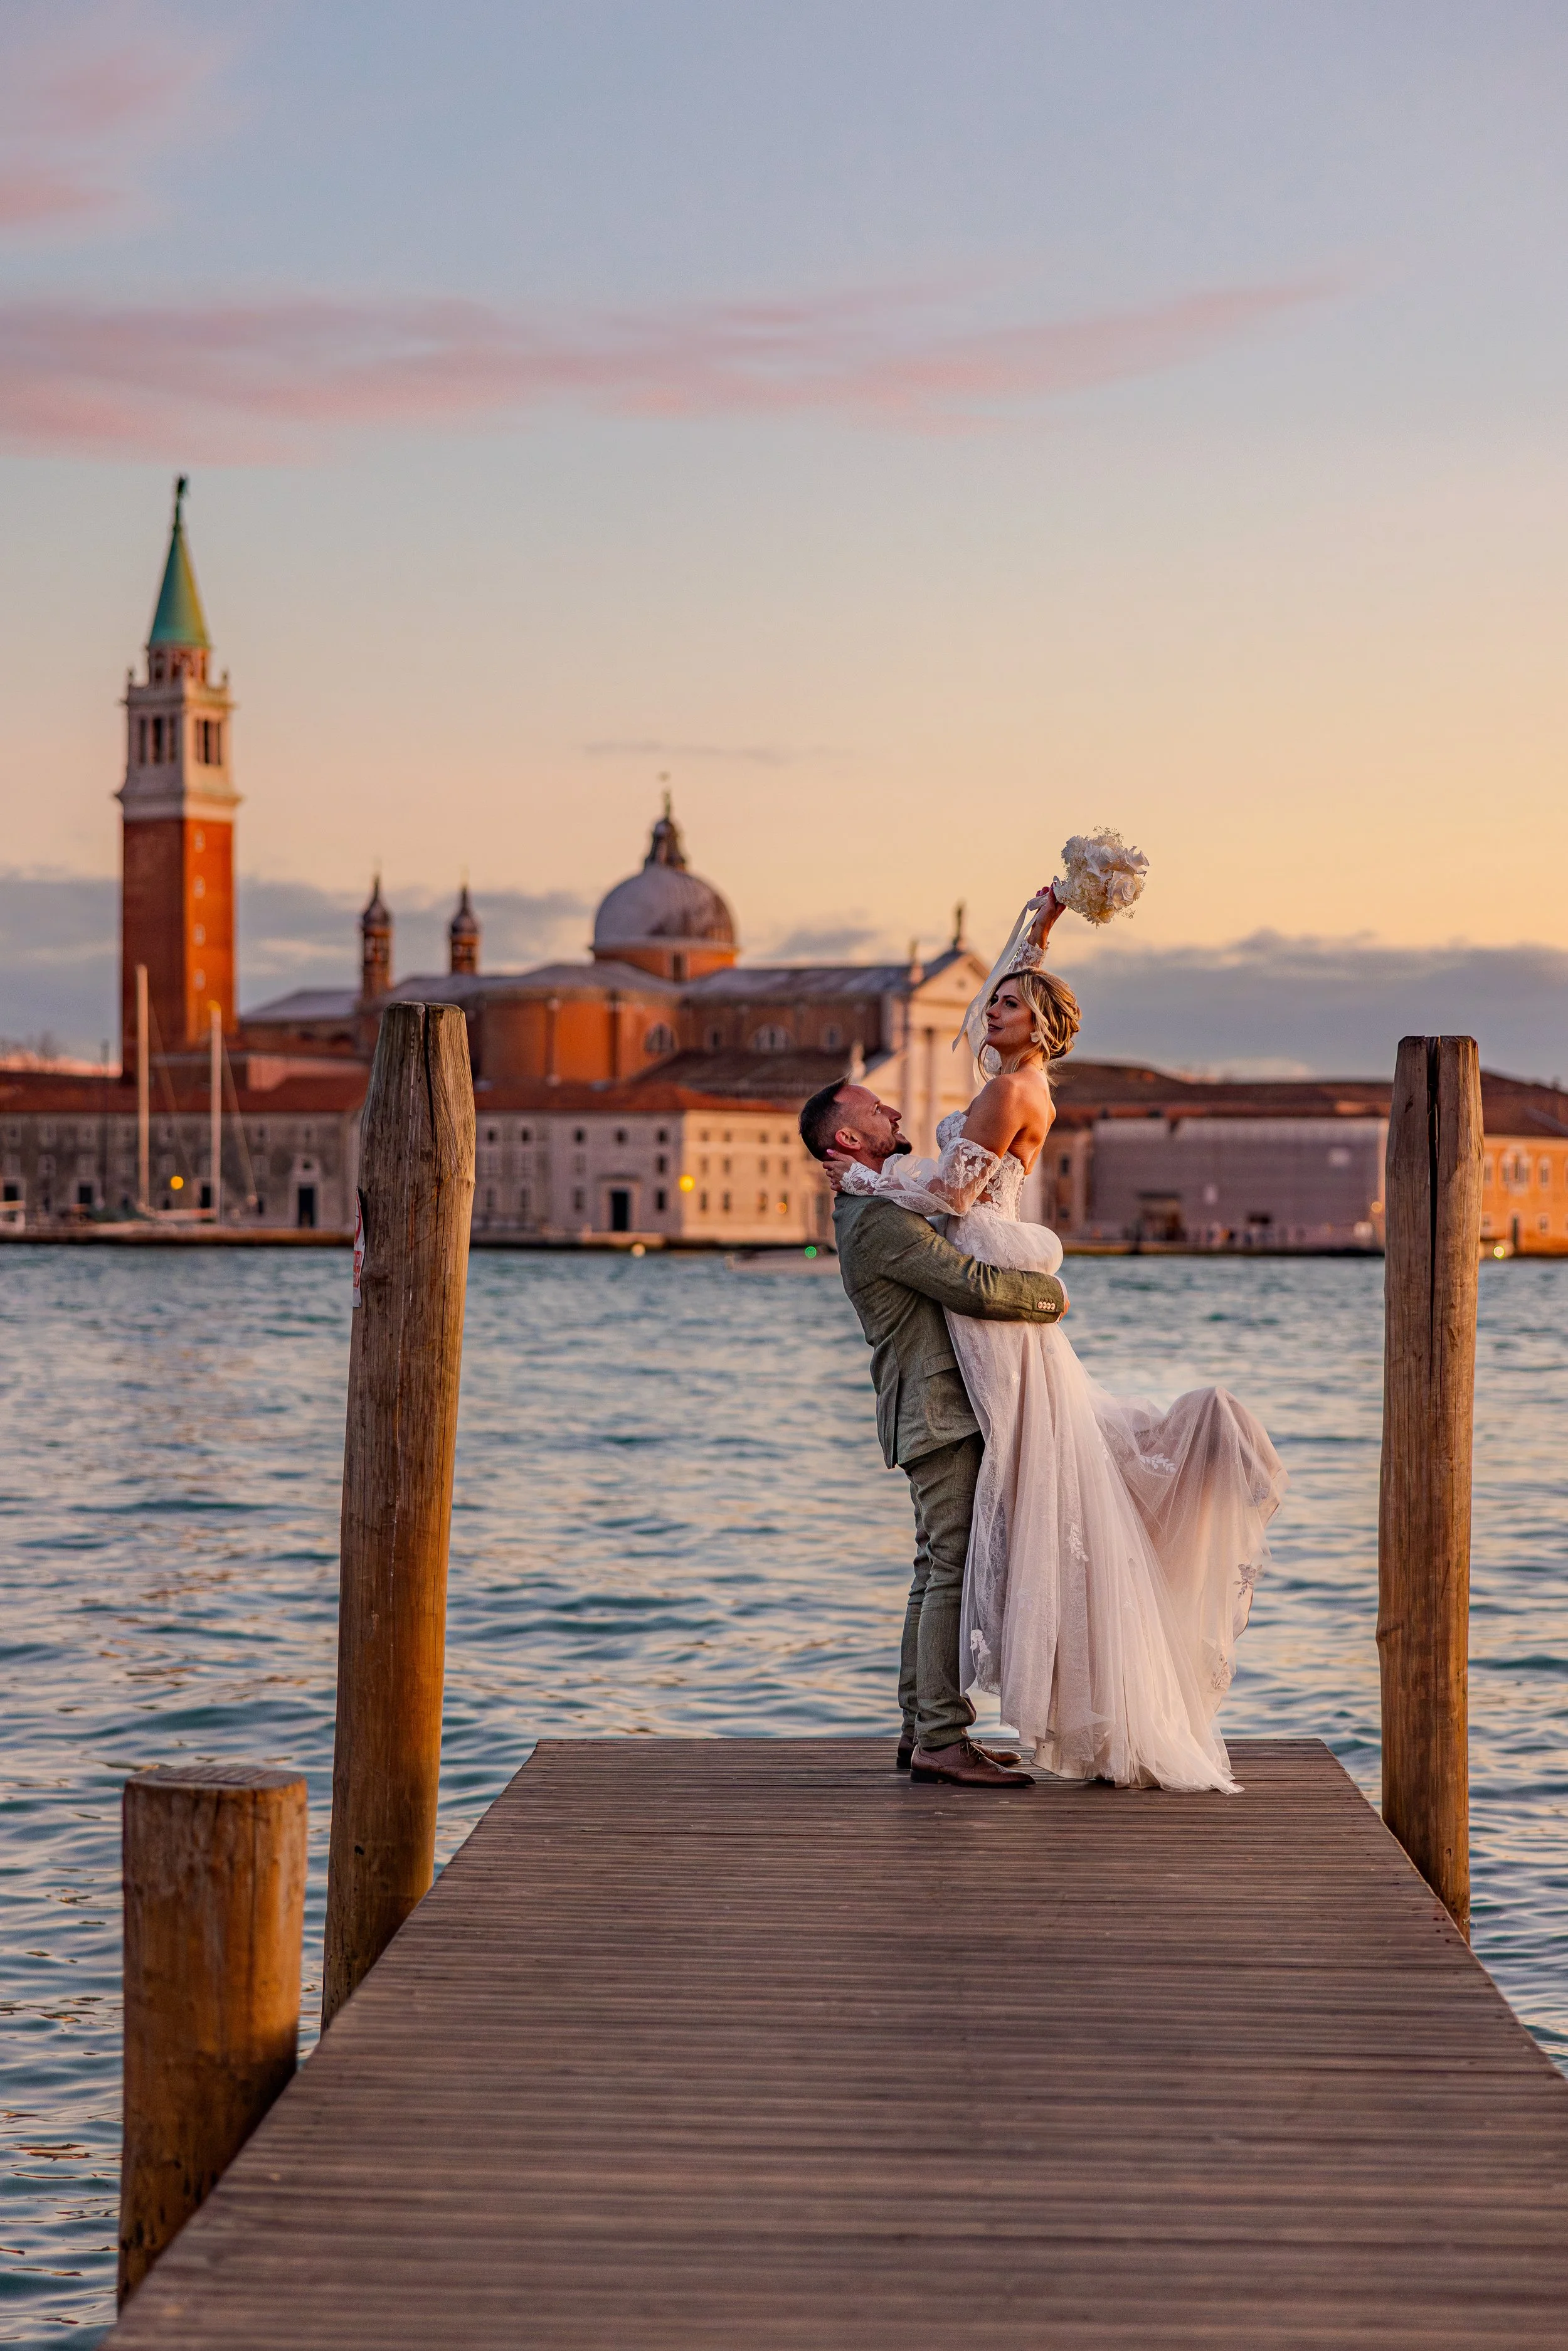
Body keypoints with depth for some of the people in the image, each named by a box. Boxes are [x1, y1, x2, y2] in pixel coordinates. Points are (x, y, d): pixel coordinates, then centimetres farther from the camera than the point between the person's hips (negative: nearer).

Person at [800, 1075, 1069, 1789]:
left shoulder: (870, 1210, 18)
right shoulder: (880, 1220, -17)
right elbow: (977, 1288, -24)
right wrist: (1052, 1295, -8)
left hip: (937, 1415, 11)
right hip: (940, 1410, -11)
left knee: (940, 1570, 13)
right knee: (956, 1571, -13)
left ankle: (922, 1728, 17)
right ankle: (942, 1739, -15)